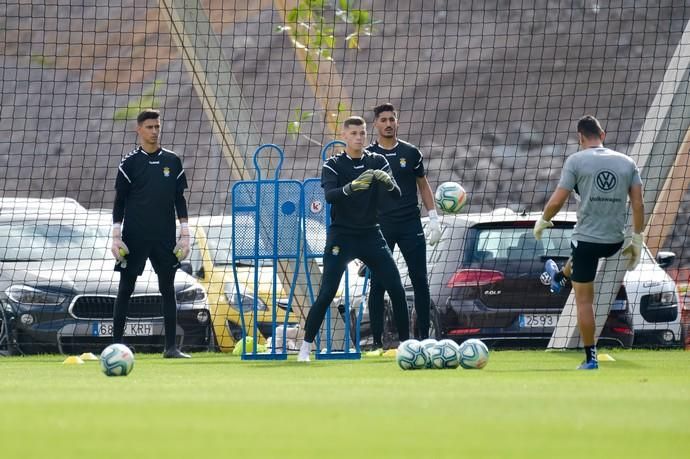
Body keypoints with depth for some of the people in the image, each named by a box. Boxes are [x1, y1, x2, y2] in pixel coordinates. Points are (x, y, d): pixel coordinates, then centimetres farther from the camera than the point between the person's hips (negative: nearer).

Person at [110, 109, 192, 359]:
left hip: (164, 238, 2)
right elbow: (119, 202, 1)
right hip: (134, 237, -2)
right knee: (125, 289, 0)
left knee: (168, 289, 3)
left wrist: (185, 235, 4)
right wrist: (116, 237, -5)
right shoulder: (130, 162, 1)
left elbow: (179, 200, 10)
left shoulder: (172, 161, 8)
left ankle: (171, 346, 6)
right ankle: (116, 345, 4)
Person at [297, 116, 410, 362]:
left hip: (371, 235, 3)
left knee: (397, 289, -3)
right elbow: (329, 195, -22)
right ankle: (305, 347, -3)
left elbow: (397, 194, -6)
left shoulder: (378, 162, 4)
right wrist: (352, 187, -41)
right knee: (326, 293, -11)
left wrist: (387, 181, -29)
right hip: (341, 236, -3)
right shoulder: (333, 165, -4)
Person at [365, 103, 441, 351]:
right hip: (380, 226, -1)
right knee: (378, 284, -3)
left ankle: (423, 335, 7)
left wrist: (433, 217, 5)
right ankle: (377, 342, 2)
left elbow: (423, 185, 14)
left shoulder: (411, 152, 7)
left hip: (410, 224, 1)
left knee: (420, 280, -1)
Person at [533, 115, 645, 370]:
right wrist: (637, 241, 11)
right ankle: (562, 277, 64)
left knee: (583, 300, 4)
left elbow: (557, 201, -8)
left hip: (587, 238, -4)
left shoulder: (576, 161, -6)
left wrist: (542, 221, 11)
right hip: (615, 241, 4)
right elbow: (638, 204, 3)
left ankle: (590, 358, 4)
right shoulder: (626, 162, 5)